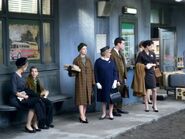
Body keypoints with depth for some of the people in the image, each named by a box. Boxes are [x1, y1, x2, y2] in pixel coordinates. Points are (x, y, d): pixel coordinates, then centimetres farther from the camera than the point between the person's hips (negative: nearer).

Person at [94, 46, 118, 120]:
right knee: (103, 99, 10)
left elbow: (115, 72, 4)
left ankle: (110, 113, 17)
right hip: (102, 83, -1)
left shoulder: (111, 61, 2)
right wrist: (97, 83, -7)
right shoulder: (98, 61, -5)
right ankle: (104, 113, 23)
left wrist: (115, 81, -5)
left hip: (111, 83, 1)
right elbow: (96, 73, -3)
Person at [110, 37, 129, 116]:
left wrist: (125, 77, 12)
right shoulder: (112, 53, -17)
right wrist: (116, 80, -19)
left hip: (121, 78, 9)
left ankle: (119, 108, 26)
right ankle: (114, 110, 10)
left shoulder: (120, 53, 13)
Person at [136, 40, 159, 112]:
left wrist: (151, 64, -8)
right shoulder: (141, 54, -5)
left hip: (151, 73, 3)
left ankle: (154, 105, 12)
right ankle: (146, 106, 13)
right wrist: (145, 66, -17)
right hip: (144, 73, -3)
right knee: (146, 90, 3)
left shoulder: (152, 54, 7)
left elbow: (155, 64, 13)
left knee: (154, 90, 0)